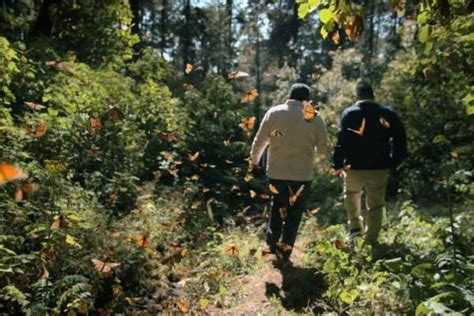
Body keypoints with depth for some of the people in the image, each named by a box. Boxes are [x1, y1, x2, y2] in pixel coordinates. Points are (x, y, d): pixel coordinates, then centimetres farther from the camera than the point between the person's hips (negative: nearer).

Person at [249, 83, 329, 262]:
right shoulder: (314, 117, -4)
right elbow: (323, 148, 0)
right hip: (302, 173, -1)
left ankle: (272, 243, 22)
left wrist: (254, 160, 20)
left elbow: (260, 140, 3)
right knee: (294, 213, 12)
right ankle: (285, 250, 13)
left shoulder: (274, 112, -2)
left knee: (277, 206, 23)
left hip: (276, 171, 2)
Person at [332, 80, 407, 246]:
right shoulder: (387, 114, 3)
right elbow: (400, 139, 3)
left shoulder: (349, 113, -5)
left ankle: (355, 226, 23)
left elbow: (342, 141, -11)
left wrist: (337, 164, -4)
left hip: (355, 167, -1)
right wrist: (394, 162, 11)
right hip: (379, 168, 1)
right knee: (375, 205, 11)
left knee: (351, 194, 27)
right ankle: (371, 240, 15)